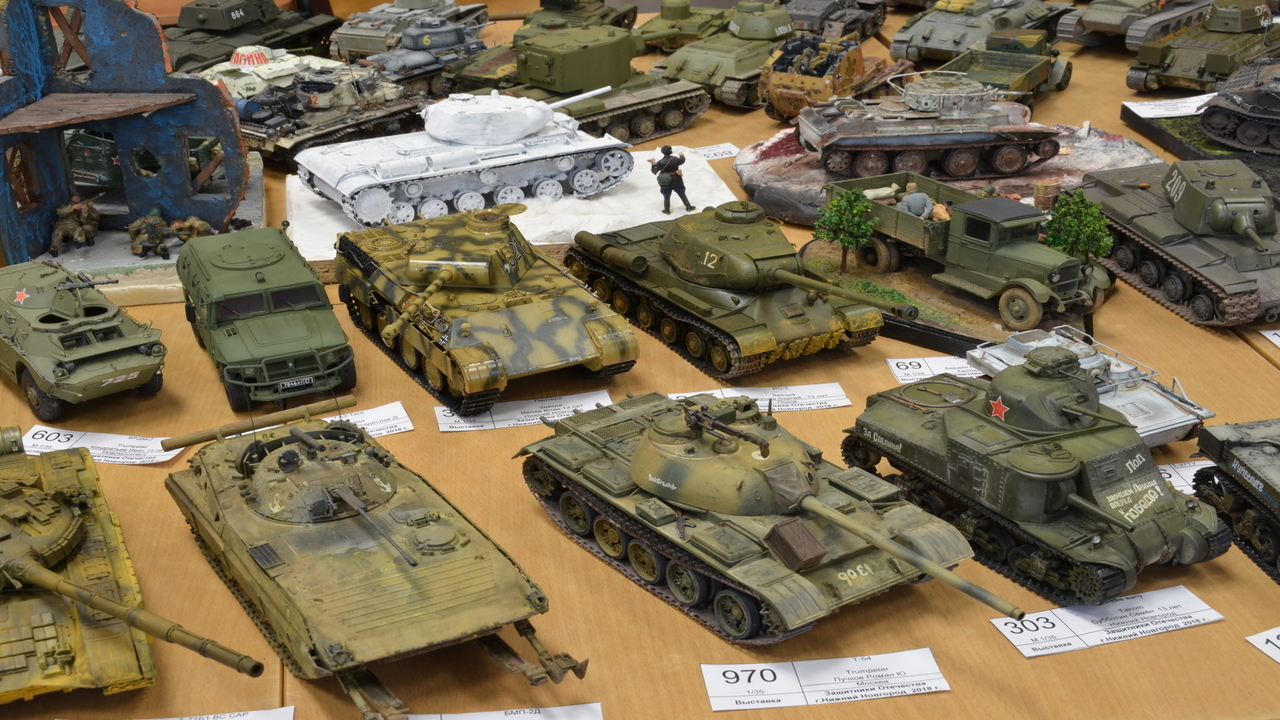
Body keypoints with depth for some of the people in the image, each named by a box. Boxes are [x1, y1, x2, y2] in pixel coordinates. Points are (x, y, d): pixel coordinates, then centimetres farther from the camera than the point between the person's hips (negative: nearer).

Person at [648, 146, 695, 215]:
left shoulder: (660, 162, -18)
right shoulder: (675, 159, -14)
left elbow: (654, 171, -13)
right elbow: (682, 161, 10)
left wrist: (653, 164, -1)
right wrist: (682, 155, 29)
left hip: (666, 183, -1)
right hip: (676, 182, 1)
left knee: (666, 197, 16)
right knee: (682, 194, 19)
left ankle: (667, 210, 27)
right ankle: (688, 207, 30)